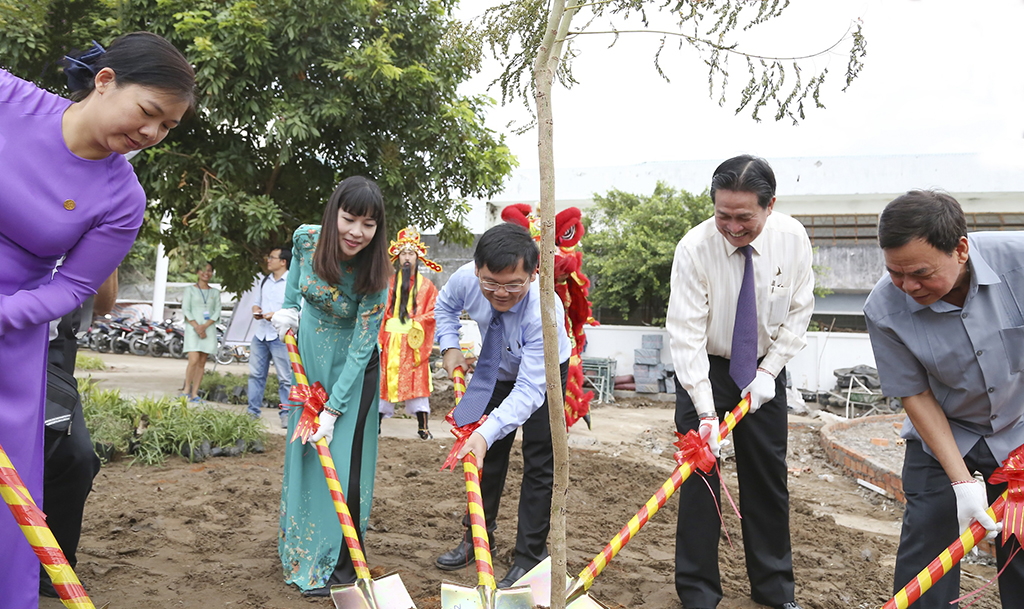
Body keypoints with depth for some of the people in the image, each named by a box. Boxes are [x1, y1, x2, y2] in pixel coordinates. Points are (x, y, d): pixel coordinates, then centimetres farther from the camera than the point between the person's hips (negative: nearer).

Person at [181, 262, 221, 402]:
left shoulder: (215, 292, 13)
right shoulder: (190, 290, 5)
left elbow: (217, 312, 4)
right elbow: (185, 310, -3)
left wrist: (205, 326, -11)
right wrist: (197, 327, -14)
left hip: (209, 330, 3)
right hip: (192, 328, -3)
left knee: (202, 363, 1)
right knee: (194, 360, -15)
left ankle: (194, 394, 4)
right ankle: (186, 390, -1)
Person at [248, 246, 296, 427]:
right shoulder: (263, 281, 16)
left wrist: (277, 315, -20)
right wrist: (256, 311, 2)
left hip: (280, 336, -6)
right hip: (260, 333, 6)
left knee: (285, 377, -3)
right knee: (256, 374, 8)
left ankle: (286, 414, 4)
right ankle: (253, 411, 17)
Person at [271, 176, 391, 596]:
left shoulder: (374, 275, -27)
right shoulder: (306, 238, -17)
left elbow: (361, 347, -25)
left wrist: (332, 409, -25)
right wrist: (289, 308, 1)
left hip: (351, 369, -4)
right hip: (307, 357, 5)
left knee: (341, 460, -6)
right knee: (304, 451, 14)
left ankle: (339, 565, 8)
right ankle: (301, 548, 32)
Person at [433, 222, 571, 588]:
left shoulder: (544, 310, -44)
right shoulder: (465, 279, -29)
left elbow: (530, 390, -45)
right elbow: (445, 305, 0)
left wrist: (487, 432, -55)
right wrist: (450, 346, -12)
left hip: (545, 373, -5)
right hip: (498, 368, 5)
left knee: (539, 462, -6)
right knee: (487, 453, 12)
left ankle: (530, 556, 6)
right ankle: (477, 536, 29)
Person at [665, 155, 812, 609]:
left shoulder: (793, 238, -14)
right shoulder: (694, 248, -24)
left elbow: (799, 311, -2)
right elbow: (685, 333, -26)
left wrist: (769, 371, -11)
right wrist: (706, 412, -30)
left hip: (764, 371, 3)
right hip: (704, 369, -3)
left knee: (769, 477, 10)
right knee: (701, 476, -3)